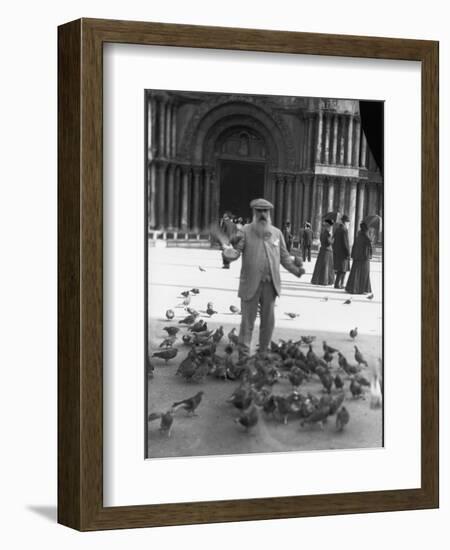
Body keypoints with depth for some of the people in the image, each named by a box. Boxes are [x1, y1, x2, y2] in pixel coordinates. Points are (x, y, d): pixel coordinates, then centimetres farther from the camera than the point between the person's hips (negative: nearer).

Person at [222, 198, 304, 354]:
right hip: (250, 284, -3)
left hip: (270, 284, 3)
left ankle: (263, 353, 21)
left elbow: (284, 257, 12)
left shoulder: (277, 233, 9)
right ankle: (244, 353, 7)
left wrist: (296, 269, -4)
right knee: (248, 320, 0)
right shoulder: (245, 231, -1)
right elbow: (235, 252, -8)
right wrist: (229, 252, -32)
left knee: (268, 320, 9)